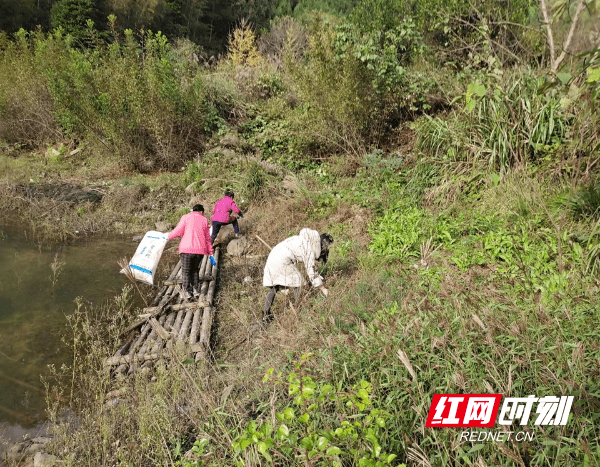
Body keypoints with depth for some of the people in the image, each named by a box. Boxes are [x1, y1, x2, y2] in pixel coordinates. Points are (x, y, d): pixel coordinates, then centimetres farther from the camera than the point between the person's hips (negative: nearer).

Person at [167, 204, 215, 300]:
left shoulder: (185, 217, 6)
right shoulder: (204, 220, 14)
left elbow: (178, 231, -5)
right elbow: (207, 238, 12)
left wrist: (168, 236, 12)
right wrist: (211, 254, 14)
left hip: (187, 249, -3)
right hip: (200, 249, 3)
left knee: (186, 270, 6)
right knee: (195, 269, 18)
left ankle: (187, 291, -1)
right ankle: (195, 289, 7)